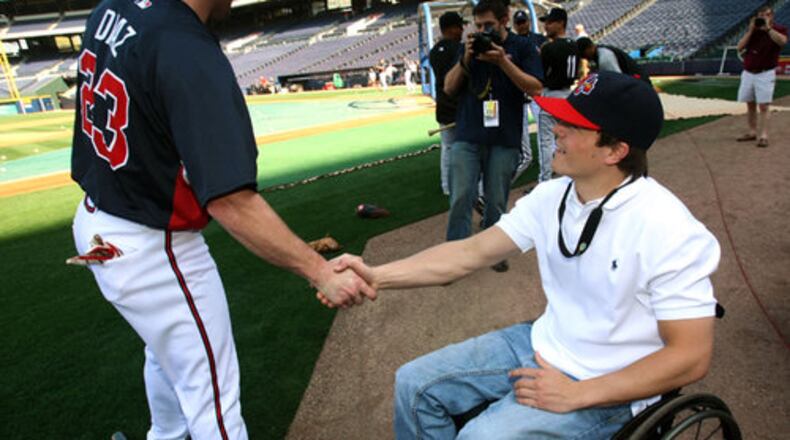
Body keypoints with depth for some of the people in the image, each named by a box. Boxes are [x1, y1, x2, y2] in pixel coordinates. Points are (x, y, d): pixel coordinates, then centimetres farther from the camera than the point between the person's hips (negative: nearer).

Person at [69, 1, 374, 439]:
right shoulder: (190, 55, -28)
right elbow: (230, 203, -33)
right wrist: (322, 272, -28)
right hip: (153, 250, -9)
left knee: (167, 349, 32)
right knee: (212, 393, 9)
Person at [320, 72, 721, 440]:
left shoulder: (667, 230, -24)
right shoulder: (552, 196, -5)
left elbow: (691, 355, -19)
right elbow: (472, 253, -6)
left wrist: (577, 395, -21)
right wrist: (377, 276, -17)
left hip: (608, 388, -6)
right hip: (543, 345, 6)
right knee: (415, 384, 3)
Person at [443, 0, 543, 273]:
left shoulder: (522, 48, 4)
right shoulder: (470, 46, 11)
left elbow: (535, 88, -6)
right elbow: (449, 88, 7)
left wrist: (503, 62, -15)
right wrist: (465, 60, -10)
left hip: (504, 140, -1)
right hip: (467, 137, 1)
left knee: (496, 201, 7)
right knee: (461, 197, -4)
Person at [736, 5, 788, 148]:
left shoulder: (779, 29, -1)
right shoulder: (753, 30, 11)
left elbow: (782, 41, -24)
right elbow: (740, 47, 2)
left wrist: (768, 28, -19)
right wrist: (750, 30, -5)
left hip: (765, 74, -5)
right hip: (748, 73, 5)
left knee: (764, 105, -10)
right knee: (750, 104, 8)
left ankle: (763, 135, -11)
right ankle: (752, 132, 17)